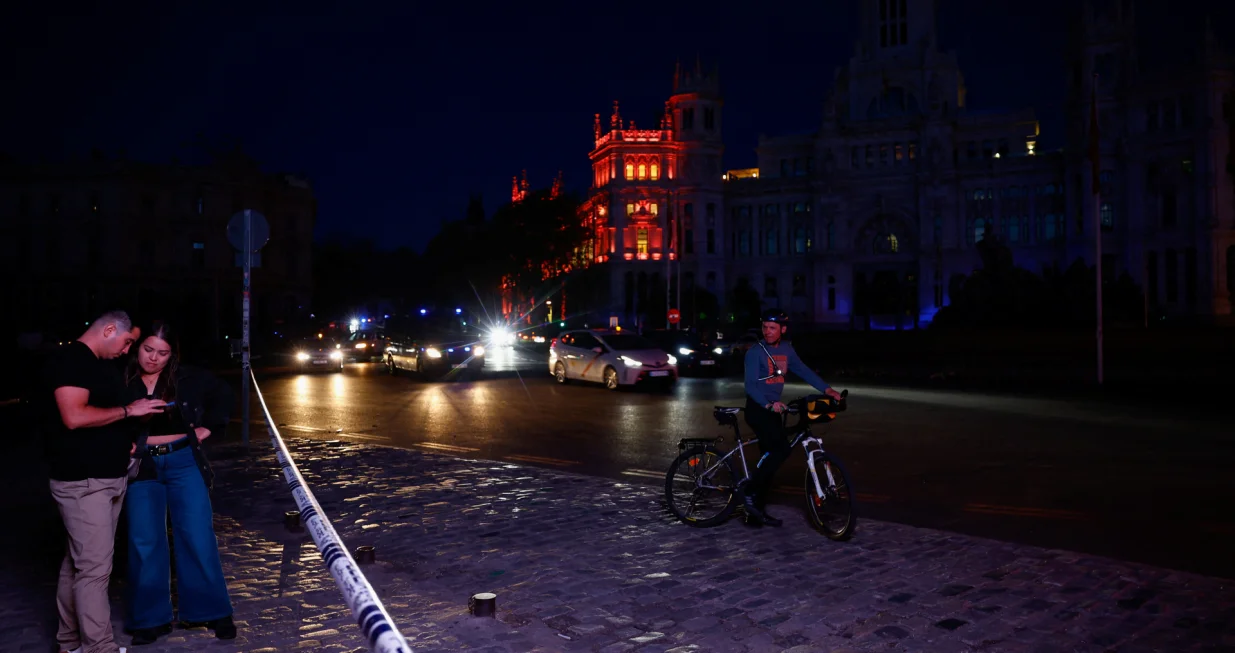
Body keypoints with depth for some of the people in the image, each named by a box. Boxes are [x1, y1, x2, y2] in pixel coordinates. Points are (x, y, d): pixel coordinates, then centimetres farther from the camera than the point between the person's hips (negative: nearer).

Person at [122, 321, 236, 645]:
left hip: (183, 462, 0)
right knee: (145, 542, 4)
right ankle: (151, 619, 17)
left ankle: (210, 610, 13)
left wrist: (207, 427, 6)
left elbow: (222, 393, 12)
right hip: (141, 467, 0)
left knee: (197, 536, 1)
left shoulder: (187, 378, -2)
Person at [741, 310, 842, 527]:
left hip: (774, 409, 7)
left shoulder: (786, 349, 8)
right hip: (757, 409, -7)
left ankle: (757, 512, 15)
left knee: (769, 457, 7)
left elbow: (804, 371, 8)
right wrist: (768, 404, -37)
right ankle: (749, 492, -10)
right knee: (782, 449, -21)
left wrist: (827, 389, -5)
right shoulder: (755, 352, -13)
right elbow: (751, 385, -21)